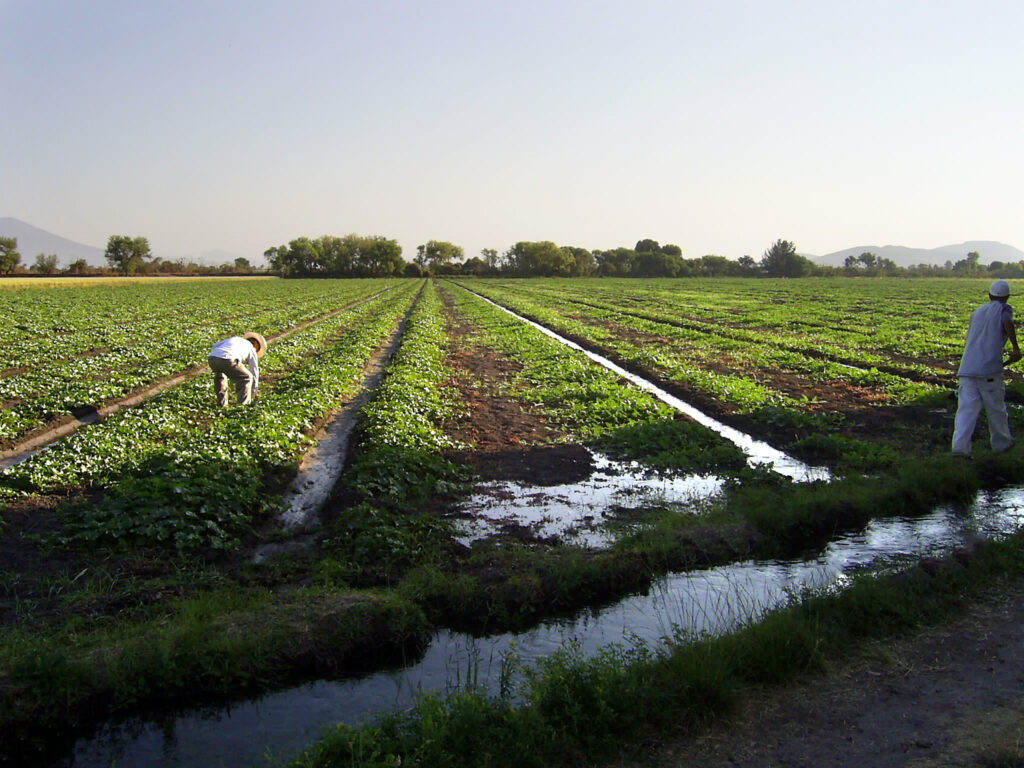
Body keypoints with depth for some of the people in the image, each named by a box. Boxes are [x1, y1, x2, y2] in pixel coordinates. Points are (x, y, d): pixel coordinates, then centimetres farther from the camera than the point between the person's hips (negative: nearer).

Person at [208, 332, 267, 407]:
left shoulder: (234, 339, 40)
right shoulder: (251, 350, 27)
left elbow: (216, 346, 29)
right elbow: (254, 373, 29)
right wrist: (252, 394, 38)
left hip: (212, 358, 5)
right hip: (227, 360, -5)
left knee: (219, 376, 36)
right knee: (246, 378, 17)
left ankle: (222, 402, 28)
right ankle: (243, 402, 9)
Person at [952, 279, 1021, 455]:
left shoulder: (978, 311, 21)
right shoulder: (1004, 309, 5)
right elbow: (1007, 321, -19)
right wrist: (1015, 349, -19)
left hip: (967, 367, 4)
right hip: (989, 369, -4)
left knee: (967, 408, 0)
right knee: (996, 408, 12)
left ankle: (960, 445, -12)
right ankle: (1001, 442, 28)